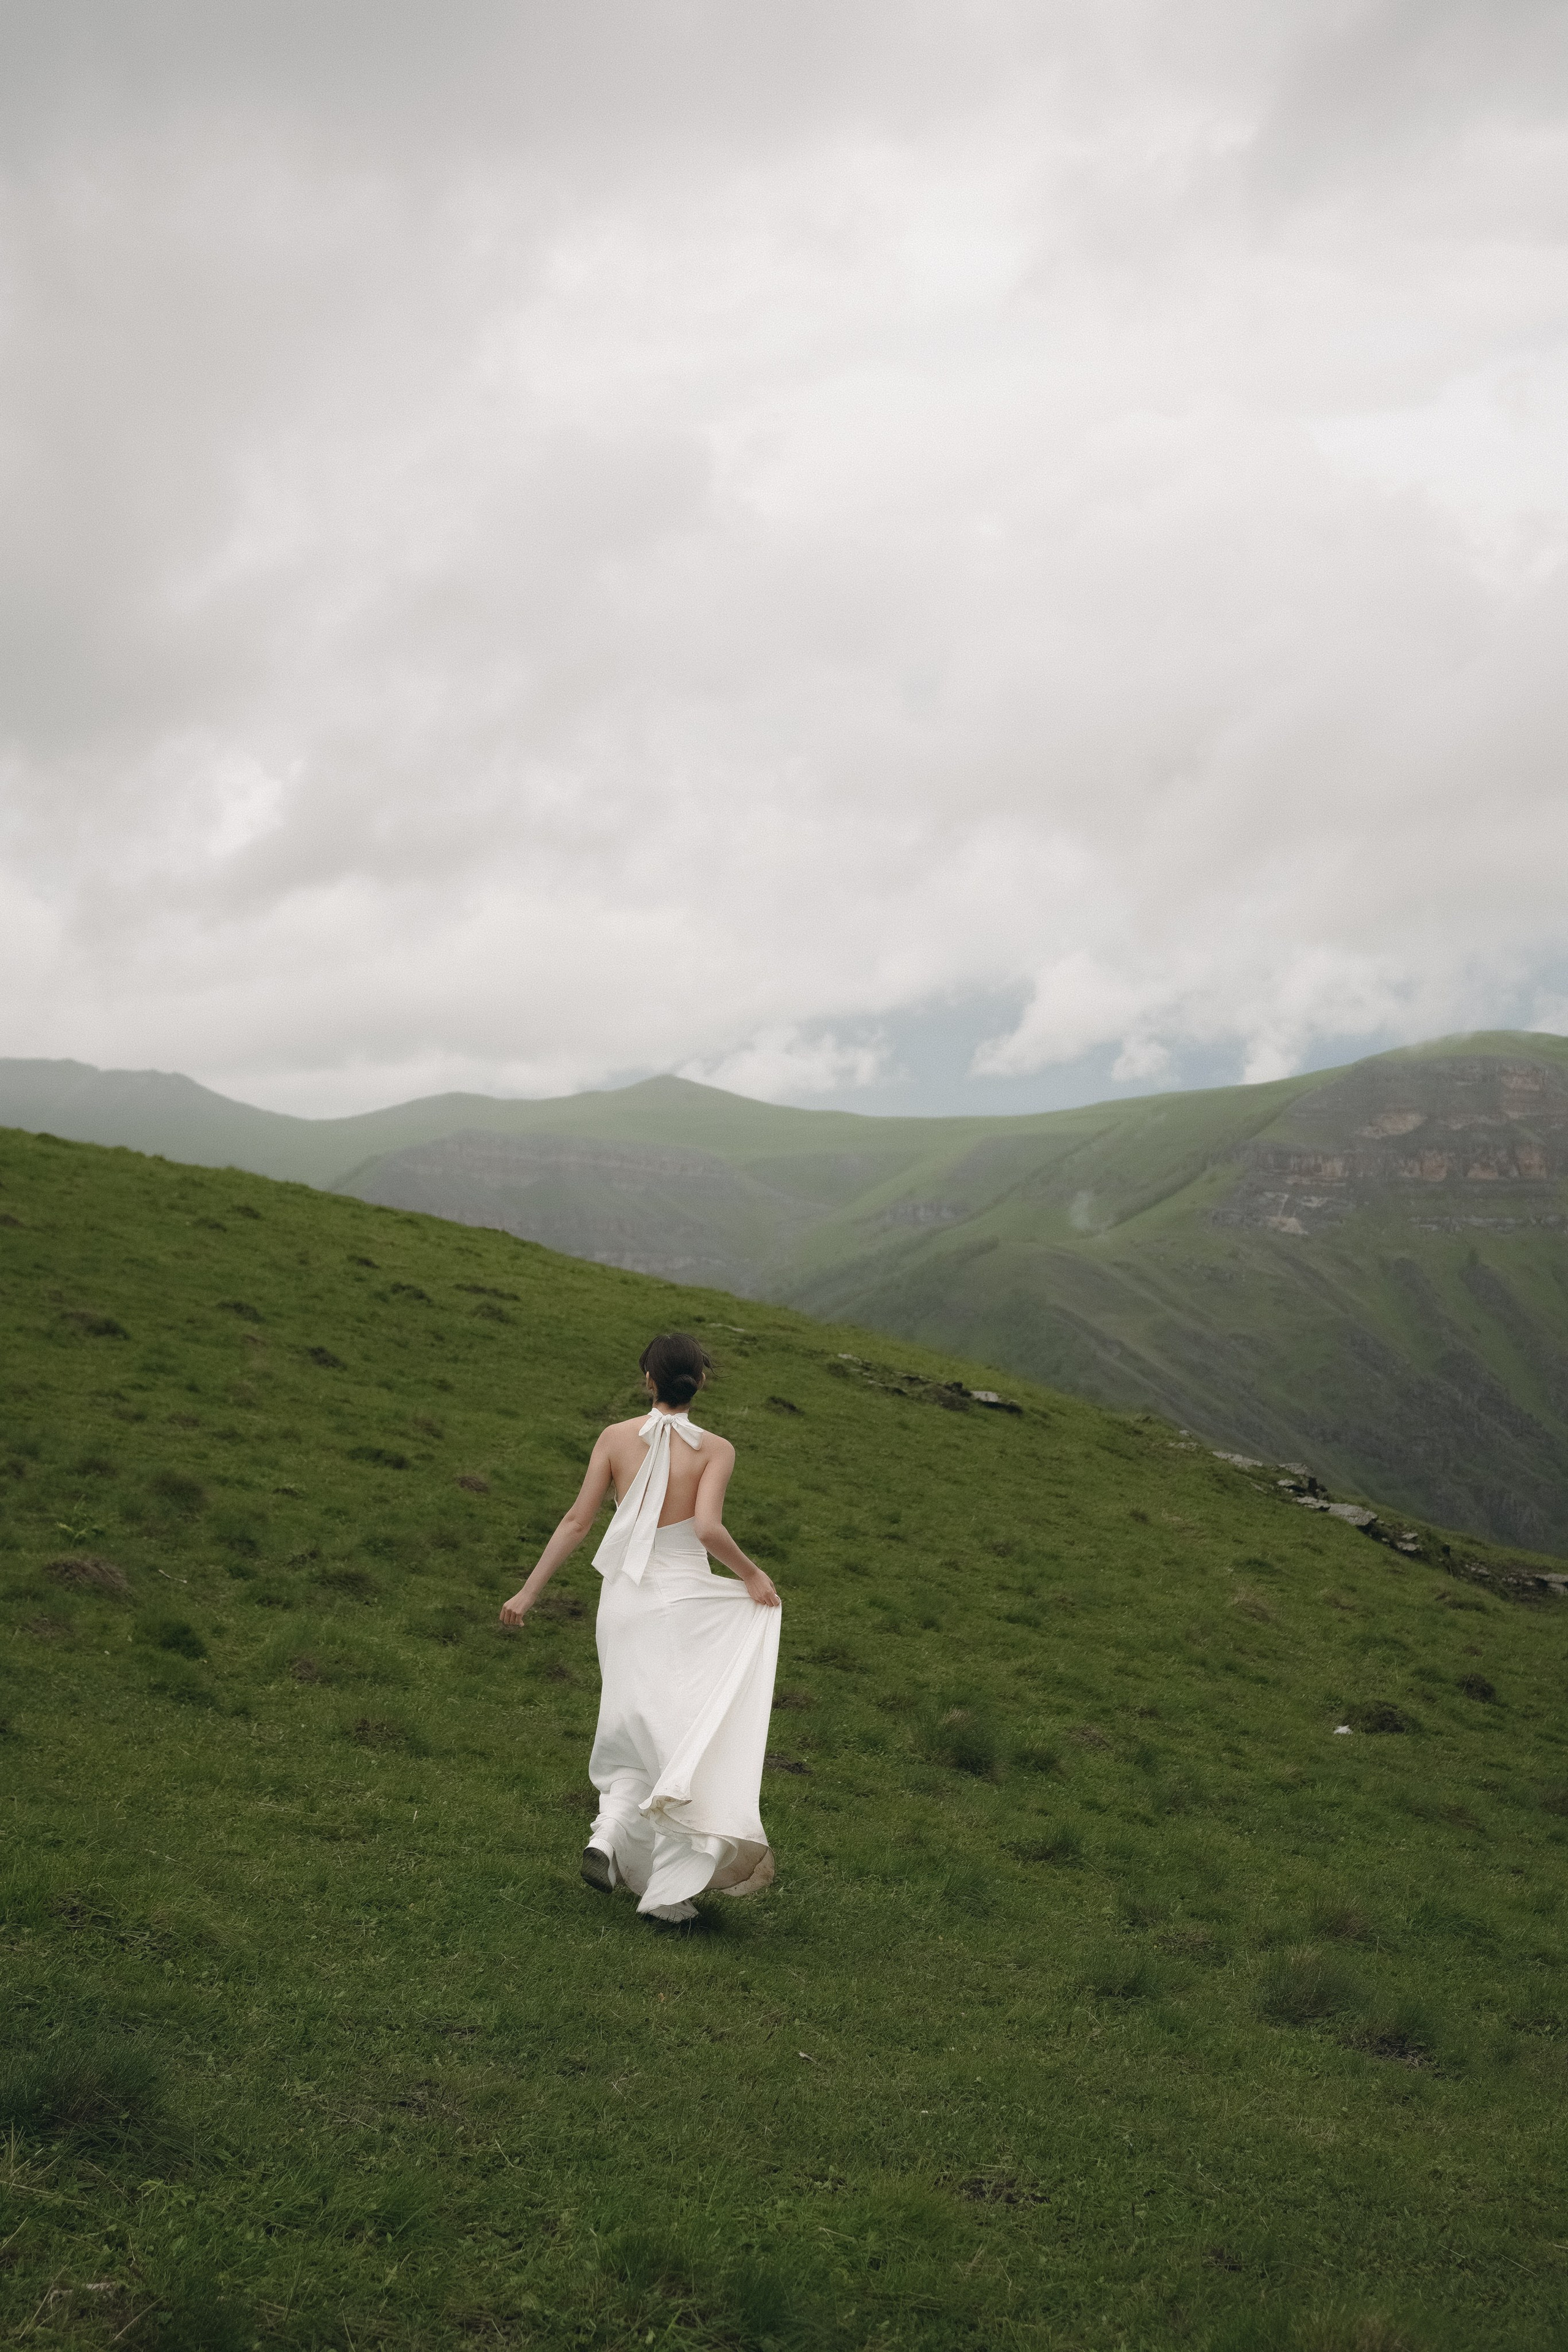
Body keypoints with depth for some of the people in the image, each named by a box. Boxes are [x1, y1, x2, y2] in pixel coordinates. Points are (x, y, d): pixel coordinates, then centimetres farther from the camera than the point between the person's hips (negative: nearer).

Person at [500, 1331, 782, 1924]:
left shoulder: (616, 1437, 1)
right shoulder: (715, 1449, -7)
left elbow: (577, 1521, 0)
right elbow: (707, 1528, -19)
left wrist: (530, 1590, 6)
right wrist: (751, 1574, -2)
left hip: (623, 1598, 3)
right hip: (684, 1598, -3)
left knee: (636, 1735, 19)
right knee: (683, 1738, 5)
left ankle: (607, 1836, -3)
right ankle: (667, 1890, 3)